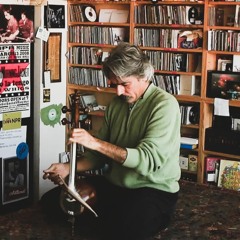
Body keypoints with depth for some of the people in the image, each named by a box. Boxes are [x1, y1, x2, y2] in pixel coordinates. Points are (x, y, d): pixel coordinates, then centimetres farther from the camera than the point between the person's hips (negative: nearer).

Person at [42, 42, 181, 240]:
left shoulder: (164, 105, -15)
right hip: (114, 184, 7)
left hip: (155, 190, -7)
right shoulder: (116, 104, 7)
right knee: (51, 201, -5)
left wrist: (96, 143, -29)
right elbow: (101, 154, 12)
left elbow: (148, 160, -25)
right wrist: (70, 167, -6)